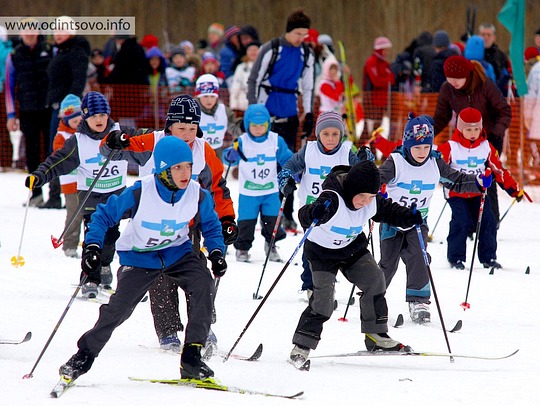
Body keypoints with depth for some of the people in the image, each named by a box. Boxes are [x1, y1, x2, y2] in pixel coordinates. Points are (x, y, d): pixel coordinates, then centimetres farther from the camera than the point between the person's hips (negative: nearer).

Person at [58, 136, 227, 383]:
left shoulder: (198, 195, -15)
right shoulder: (140, 193, -25)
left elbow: (211, 225, 6)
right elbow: (104, 215, -12)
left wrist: (216, 252, -11)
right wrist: (92, 247, -24)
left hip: (176, 251, 3)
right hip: (139, 255, -3)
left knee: (203, 285, -23)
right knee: (120, 307, -18)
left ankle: (192, 359, -15)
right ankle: (85, 355, 6)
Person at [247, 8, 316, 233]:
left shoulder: (307, 54, 6)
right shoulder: (271, 49, -8)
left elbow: (308, 86, 15)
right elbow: (253, 80, -5)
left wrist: (309, 115, 10)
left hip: (289, 114, 4)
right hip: (267, 111, -4)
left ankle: (287, 214, 7)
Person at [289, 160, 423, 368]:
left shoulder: (373, 202, -16)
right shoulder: (332, 200, -36)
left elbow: (389, 211, 2)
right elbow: (304, 216, -46)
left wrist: (409, 217, -17)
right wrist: (314, 213, -70)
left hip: (352, 247, 6)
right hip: (322, 251, -6)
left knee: (374, 280, -4)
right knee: (323, 297, -18)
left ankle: (375, 336, 9)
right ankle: (302, 345, -8)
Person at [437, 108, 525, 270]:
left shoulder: (487, 147, 4)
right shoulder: (450, 147, -7)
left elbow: (499, 169, 10)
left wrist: (514, 189, 10)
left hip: (479, 193, 3)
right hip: (457, 194, -3)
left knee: (488, 222, -6)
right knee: (461, 223, -16)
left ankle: (488, 257, 6)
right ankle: (456, 257, -3)